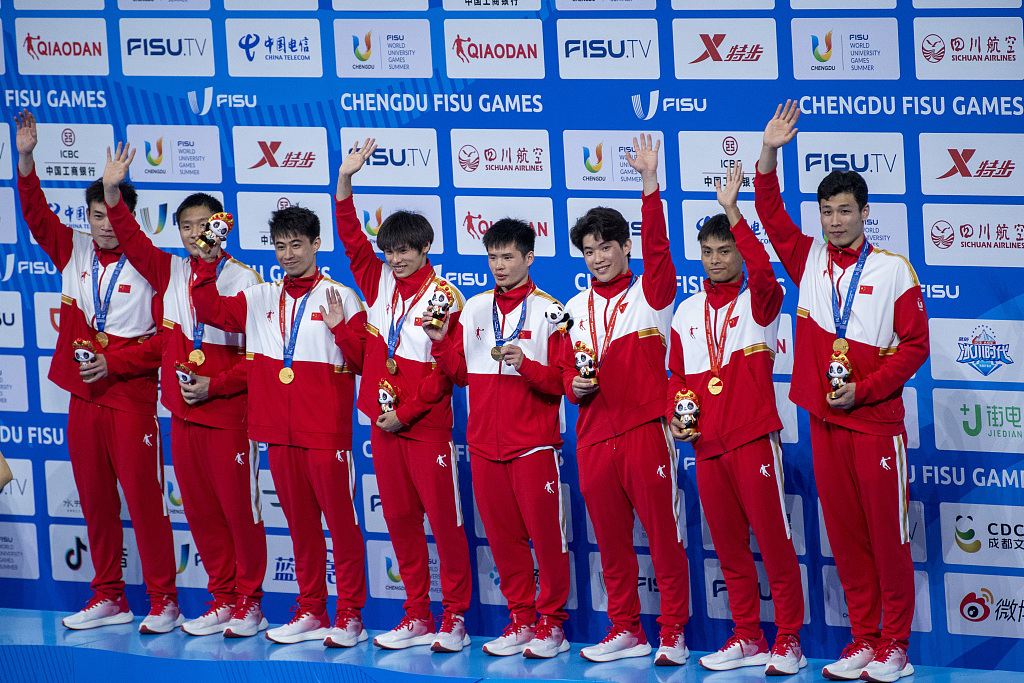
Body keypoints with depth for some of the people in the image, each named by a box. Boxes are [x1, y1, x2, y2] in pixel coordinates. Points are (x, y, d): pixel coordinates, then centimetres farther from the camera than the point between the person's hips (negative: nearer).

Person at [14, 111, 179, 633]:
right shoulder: (74, 251, 7)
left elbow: (167, 337, -8)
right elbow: (36, 214, 4)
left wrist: (114, 363, -15)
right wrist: (25, 160, -10)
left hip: (131, 398, -5)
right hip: (84, 395, 6)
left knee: (144, 498, -6)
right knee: (95, 501, 10)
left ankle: (164, 602, -1)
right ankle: (109, 598, 18)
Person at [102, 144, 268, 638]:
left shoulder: (243, 281, -9)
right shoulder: (171, 273, 8)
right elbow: (131, 240, 4)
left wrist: (215, 385, -17)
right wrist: (112, 191, -10)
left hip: (229, 412, -6)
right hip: (183, 413, 6)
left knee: (238, 506, 0)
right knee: (199, 509, 10)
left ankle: (249, 601, 10)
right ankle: (222, 599, 19)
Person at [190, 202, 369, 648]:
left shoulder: (339, 297, -1)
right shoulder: (261, 299, 13)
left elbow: (365, 359, -5)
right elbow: (210, 310, 9)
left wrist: (340, 328, -21)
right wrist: (207, 263, 0)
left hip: (326, 431, -5)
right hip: (279, 431, 5)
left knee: (341, 519, -3)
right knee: (299, 521, 11)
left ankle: (350, 615, 0)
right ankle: (311, 611, 19)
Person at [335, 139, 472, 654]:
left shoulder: (443, 298, -8)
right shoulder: (379, 282, 7)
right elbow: (351, 237, 3)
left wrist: (407, 413, -13)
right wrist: (345, 179, -9)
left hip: (427, 423, -6)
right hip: (383, 420, 6)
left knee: (444, 519, -3)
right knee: (399, 519, 9)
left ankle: (455, 618, 2)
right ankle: (416, 616, 16)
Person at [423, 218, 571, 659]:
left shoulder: (548, 311, -2)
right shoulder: (474, 309, 12)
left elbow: (560, 381, -5)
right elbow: (461, 373, 15)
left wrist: (526, 365, -21)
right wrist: (441, 342, -1)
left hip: (533, 442, -5)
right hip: (485, 441, 5)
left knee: (545, 533, -3)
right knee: (502, 535, 7)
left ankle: (551, 623, 6)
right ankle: (521, 620, 16)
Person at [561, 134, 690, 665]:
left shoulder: (650, 294, 2)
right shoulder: (576, 308, 15)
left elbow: (656, 244, -15)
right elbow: (566, 368, 21)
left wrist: (649, 182, -24)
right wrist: (575, 385, -2)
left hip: (645, 428, -5)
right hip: (593, 435, 5)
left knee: (663, 533, -4)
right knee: (610, 538, 9)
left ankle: (673, 633, 1)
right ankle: (625, 630, 17)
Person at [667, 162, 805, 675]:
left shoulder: (758, 301, -1)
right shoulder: (687, 313, 14)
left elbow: (762, 271, -25)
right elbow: (678, 375, 22)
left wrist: (732, 211, -29)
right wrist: (675, 414, 3)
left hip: (754, 438, -5)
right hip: (706, 442, 5)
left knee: (773, 539, -5)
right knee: (728, 544, 10)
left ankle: (788, 640, -1)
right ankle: (746, 637, 18)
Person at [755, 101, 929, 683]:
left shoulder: (894, 270, -2)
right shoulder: (810, 259, 9)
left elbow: (914, 345, -3)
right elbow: (772, 214, 5)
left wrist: (864, 389, -11)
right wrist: (770, 154, -9)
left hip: (876, 418, -4)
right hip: (825, 418, 4)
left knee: (887, 532, -3)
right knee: (844, 534, 6)